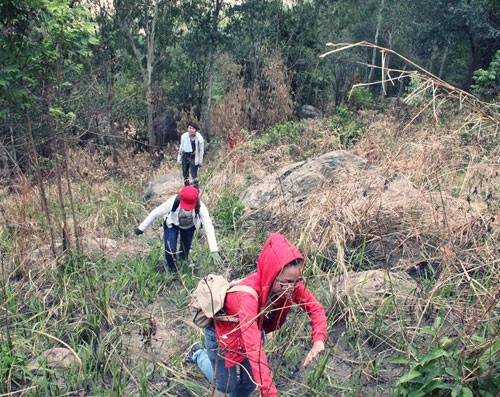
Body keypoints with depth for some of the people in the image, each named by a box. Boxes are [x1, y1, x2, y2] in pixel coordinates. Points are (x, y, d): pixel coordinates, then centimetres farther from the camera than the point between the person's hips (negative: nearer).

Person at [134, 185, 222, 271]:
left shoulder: (201, 208, -39)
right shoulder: (173, 202, -41)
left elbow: (209, 229, -38)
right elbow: (155, 213, -28)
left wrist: (214, 252, -44)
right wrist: (141, 228, -19)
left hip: (189, 226, 1)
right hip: (172, 223, -1)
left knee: (186, 245, 18)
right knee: (170, 249, -13)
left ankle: (183, 257, 55)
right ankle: (172, 270, 18)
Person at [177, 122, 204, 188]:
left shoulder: (199, 138, -13)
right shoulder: (184, 136, -6)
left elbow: (201, 150, -3)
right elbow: (181, 147, 7)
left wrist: (200, 161, -2)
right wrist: (179, 158, 9)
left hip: (194, 157, -3)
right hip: (185, 156, 4)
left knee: (194, 172, -10)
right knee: (185, 173, 13)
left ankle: (196, 185, -1)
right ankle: (186, 184, 29)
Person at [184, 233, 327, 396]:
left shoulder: (291, 285, -26)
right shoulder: (248, 294, -44)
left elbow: (316, 308, -12)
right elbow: (254, 347, -50)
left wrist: (319, 340, -29)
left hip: (254, 328, 5)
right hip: (222, 331, -5)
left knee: (250, 382, 13)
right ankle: (199, 354, 35)